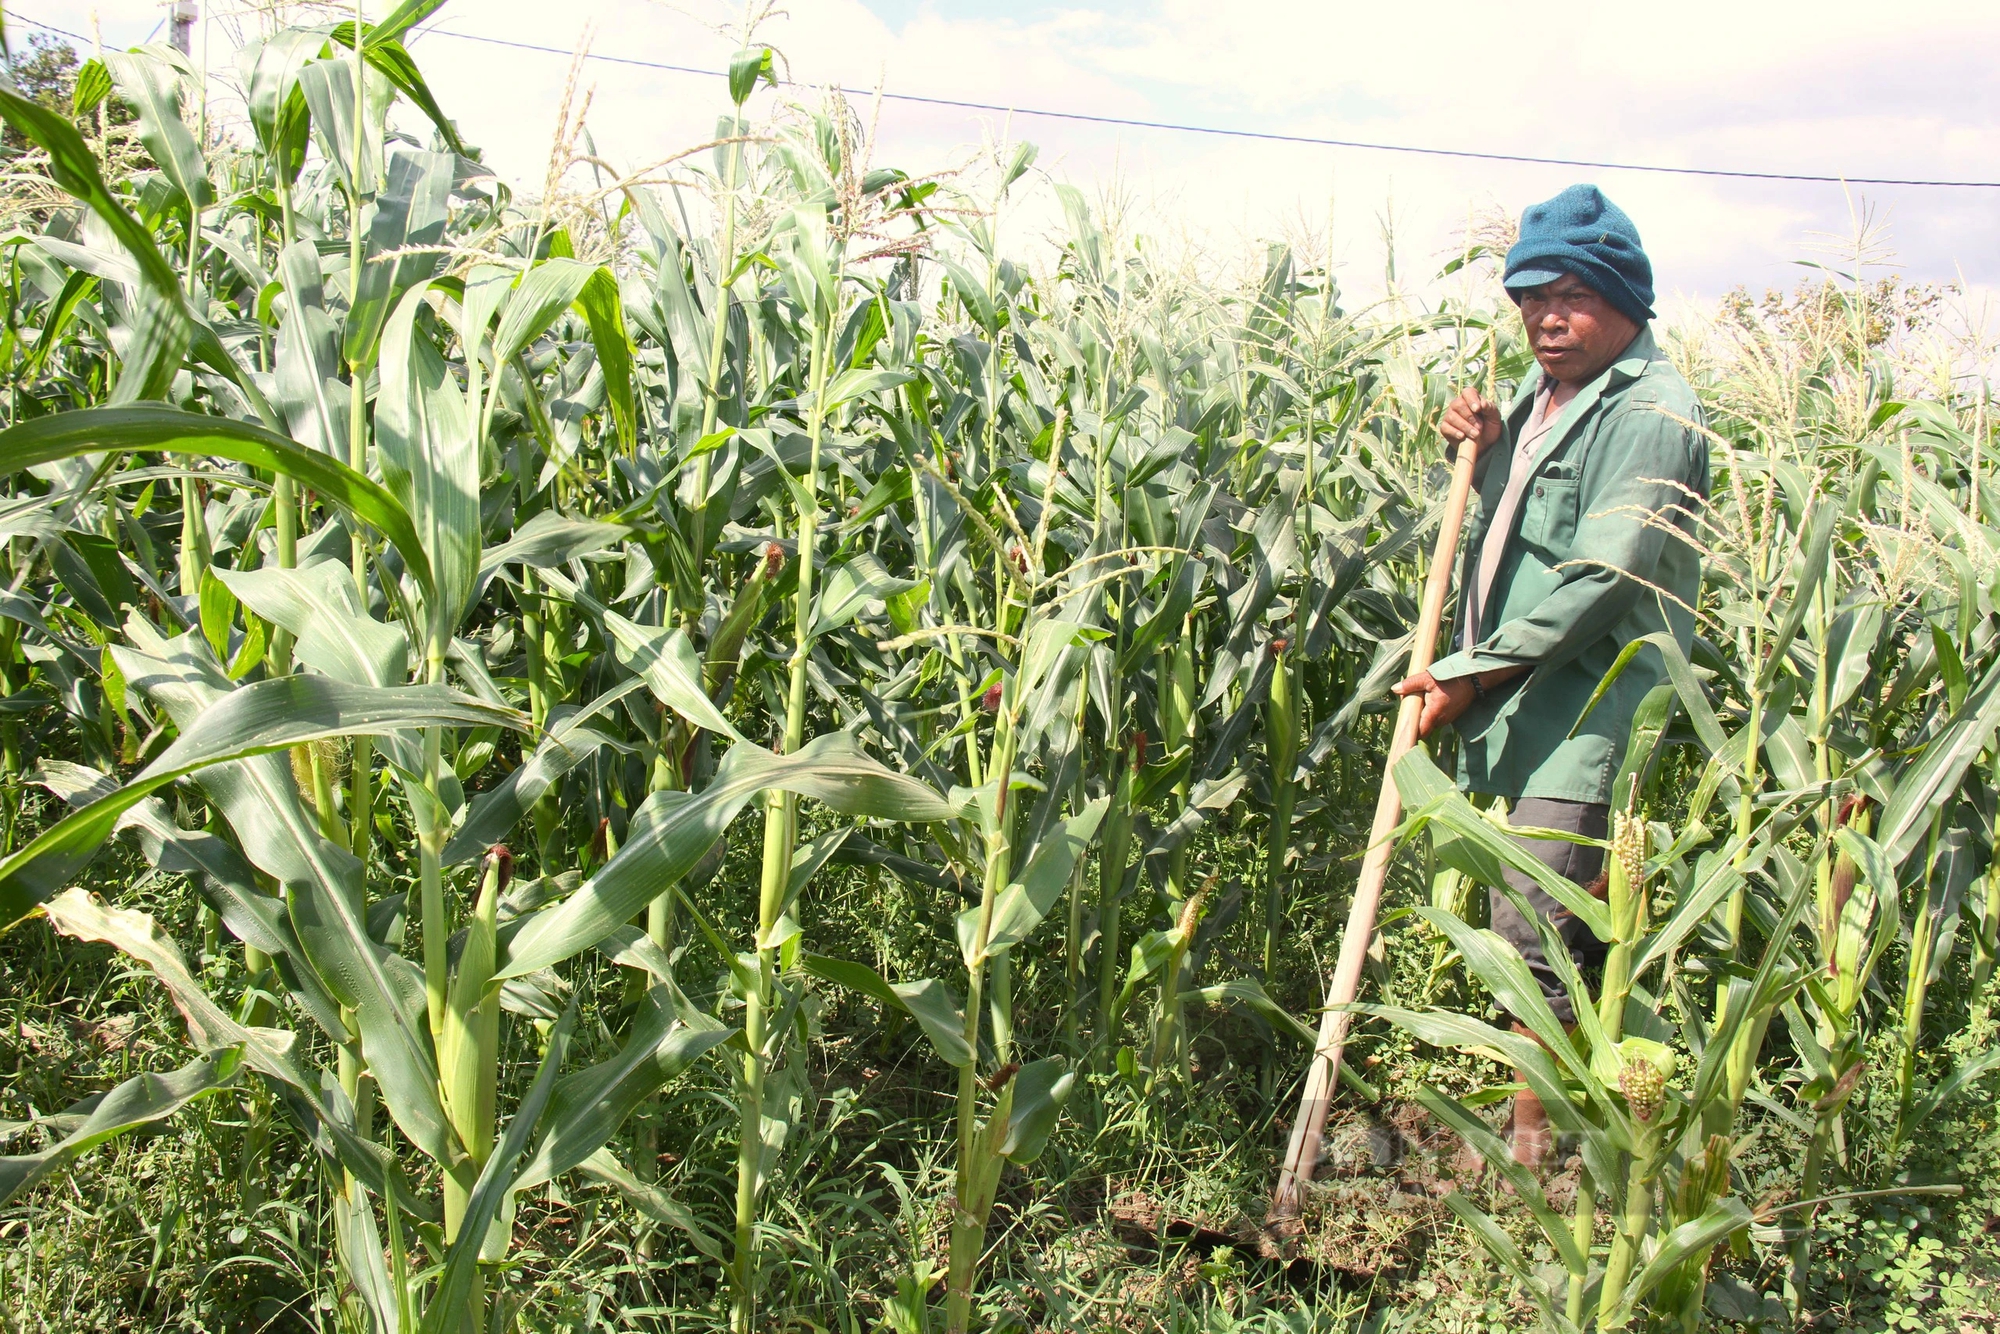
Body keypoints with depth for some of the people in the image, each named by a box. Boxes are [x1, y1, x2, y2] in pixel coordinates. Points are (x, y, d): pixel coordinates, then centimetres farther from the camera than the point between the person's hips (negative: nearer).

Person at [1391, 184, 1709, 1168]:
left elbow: (1601, 579, -20)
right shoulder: (1545, 396, 17)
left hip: (1588, 715, -8)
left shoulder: (1648, 412, -12)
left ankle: (1529, 1138, 3)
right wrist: (1484, 451, 5)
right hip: (1530, 715, 9)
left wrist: (1473, 674, -19)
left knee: (1535, 929, -9)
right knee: (1567, 926, 15)